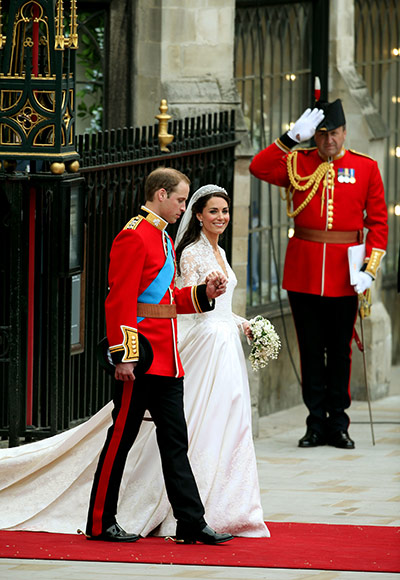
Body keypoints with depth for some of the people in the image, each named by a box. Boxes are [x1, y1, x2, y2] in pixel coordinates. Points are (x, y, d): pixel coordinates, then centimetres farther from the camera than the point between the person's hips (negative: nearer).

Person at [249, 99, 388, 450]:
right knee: (311, 350, 5)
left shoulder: (366, 167, 3)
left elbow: (378, 223, 2)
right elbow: (259, 168, -12)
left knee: (340, 350, 6)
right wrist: (293, 137, -16)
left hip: (344, 275, -1)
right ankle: (316, 424, 11)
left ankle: (338, 424, 14)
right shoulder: (297, 164, 4)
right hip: (303, 272, 1)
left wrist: (370, 270, -8)